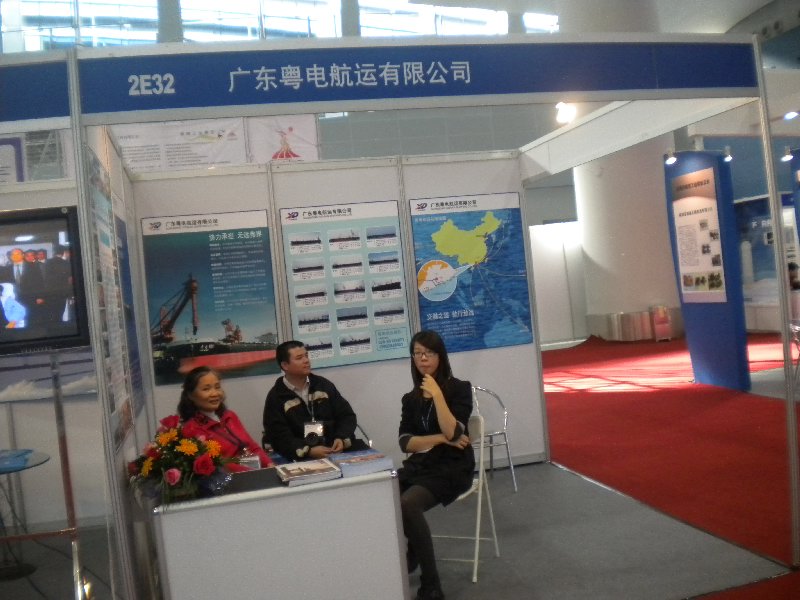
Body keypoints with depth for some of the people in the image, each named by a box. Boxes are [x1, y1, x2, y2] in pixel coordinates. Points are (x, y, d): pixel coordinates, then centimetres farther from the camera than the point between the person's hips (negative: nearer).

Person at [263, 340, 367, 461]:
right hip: (304, 457, -4)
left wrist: (342, 439, -9)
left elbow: (346, 415, 12)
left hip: (337, 448, 4)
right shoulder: (275, 397, 3)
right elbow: (279, 437, -5)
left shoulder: (323, 385, 13)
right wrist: (308, 451, -21)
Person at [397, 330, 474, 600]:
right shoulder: (411, 398, 12)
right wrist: (441, 438, -11)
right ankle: (404, 558, 8)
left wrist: (437, 395, -20)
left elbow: (452, 433, -16)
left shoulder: (459, 388, -2)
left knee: (407, 504, -32)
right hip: (419, 465, 5)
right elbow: (405, 442, 2)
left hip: (452, 467, -5)